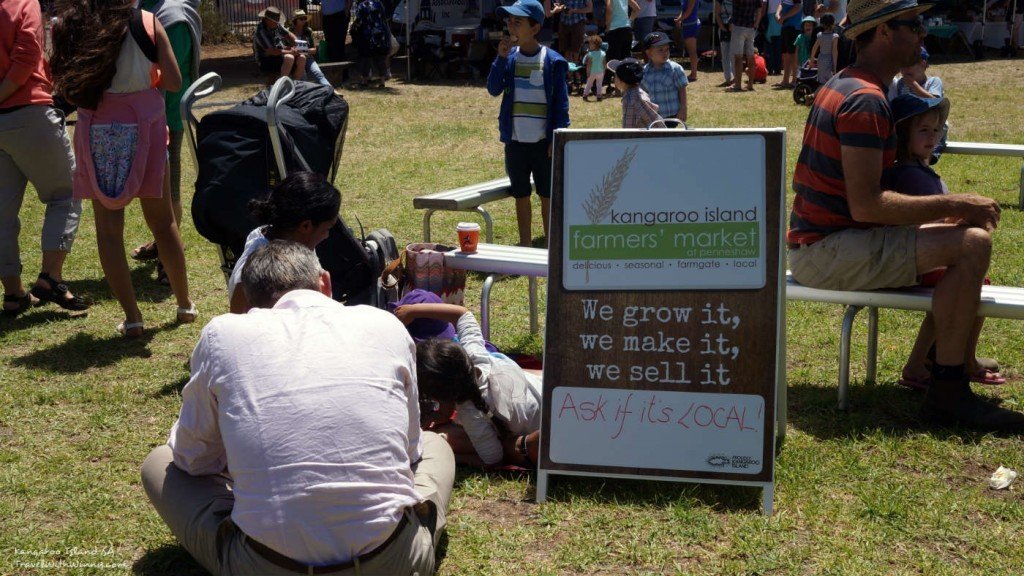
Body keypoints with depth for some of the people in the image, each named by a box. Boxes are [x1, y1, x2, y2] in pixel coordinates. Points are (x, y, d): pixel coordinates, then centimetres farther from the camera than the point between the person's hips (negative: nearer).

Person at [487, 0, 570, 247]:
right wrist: (501, 58, -14)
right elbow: (493, 89, -6)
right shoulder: (509, 58, 4)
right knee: (521, 197, 12)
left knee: (548, 197, 6)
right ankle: (524, 247, 23)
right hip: (515, 141, 3)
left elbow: (561, 102, -5)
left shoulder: (552, 61, -6)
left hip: (544, 142, -3)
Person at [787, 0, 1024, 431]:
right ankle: (947, 394, -14)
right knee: (973, 243, -21)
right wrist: (954, 204, -17)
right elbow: (866, 205, -25)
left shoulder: (843, 85, 14)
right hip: (826, 252, -11)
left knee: (963, 230, 17)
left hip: (819, 241, 11)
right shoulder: (866, 100, -19)